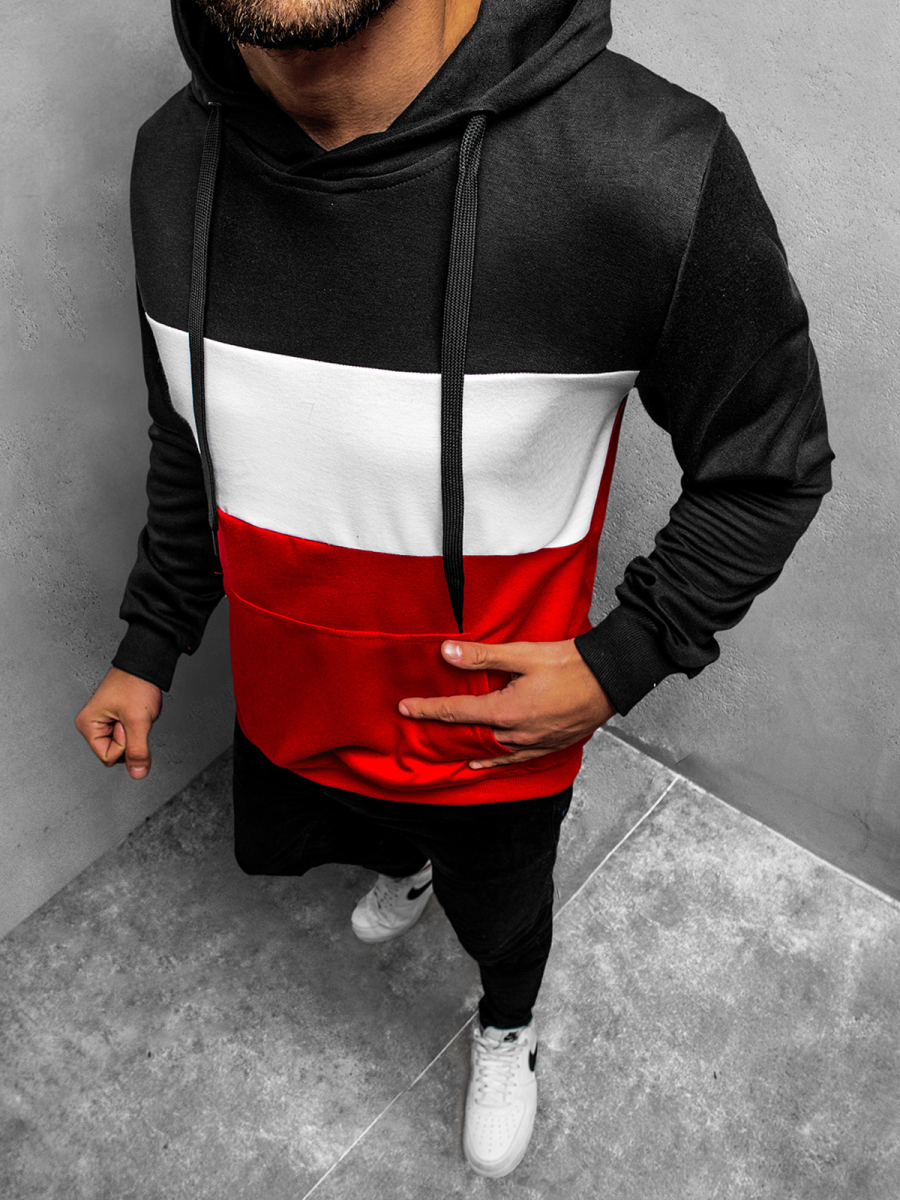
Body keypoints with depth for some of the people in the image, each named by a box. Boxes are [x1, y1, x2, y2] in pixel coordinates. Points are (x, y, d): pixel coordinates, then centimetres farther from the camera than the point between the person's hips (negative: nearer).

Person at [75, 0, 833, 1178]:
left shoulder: (649, 170, -34)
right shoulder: (175, 158, -15)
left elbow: (770, 471, -16)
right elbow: (189, 440, 2)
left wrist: (617, 666, -22)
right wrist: (148, 651, 10)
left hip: (495, 732, -4)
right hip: (289, 707, 5)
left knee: (501, 914, 27)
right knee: (281, 848, 35)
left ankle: (506, 1032, 66)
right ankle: (404, 862, 72)